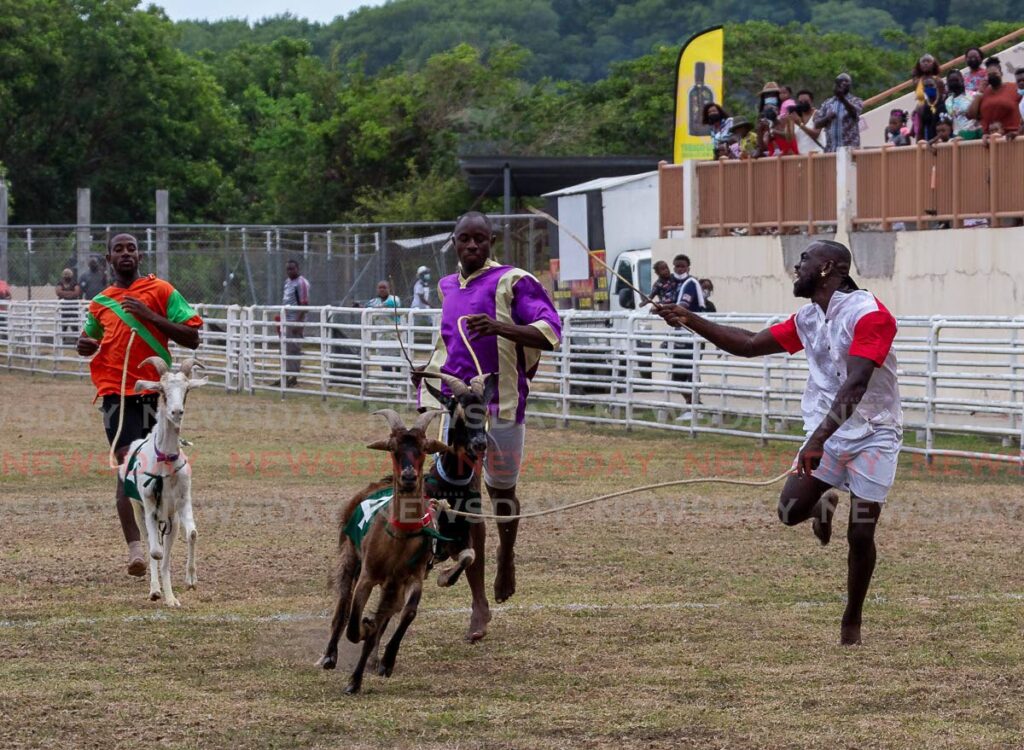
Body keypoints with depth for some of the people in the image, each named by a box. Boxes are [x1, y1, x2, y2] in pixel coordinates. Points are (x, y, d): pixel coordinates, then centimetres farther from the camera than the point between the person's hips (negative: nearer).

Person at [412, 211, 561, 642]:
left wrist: (501, 328, -32)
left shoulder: (512, 282, -6)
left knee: (501, 491, 10)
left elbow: (550, 332, -18)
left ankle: (506, 556, 45)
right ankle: (479, 603, -1)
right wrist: (431, 369, 16)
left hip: (501, 403, -4)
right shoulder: (448, 288, 14)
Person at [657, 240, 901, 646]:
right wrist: (691, 321, 6)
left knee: (860, 536, -5)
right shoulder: (807, 319, 7)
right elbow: (749, 344, 15)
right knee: (790, 510, -15)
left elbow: (855, 385, -28)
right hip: (826, 432, 6)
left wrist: (818, 439, -37)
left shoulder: (868, 314, -18)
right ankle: (822, 504, 22)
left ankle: (852, 620, 16)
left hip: (873, 436, -6)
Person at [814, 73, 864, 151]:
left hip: (850, 148, -4)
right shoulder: (827, 103, 14)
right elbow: (817, 124, 9)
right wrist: (827, 118, -12)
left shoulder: (855, 101, 3)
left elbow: (854, 112, -20)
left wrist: (843, 99, -37)